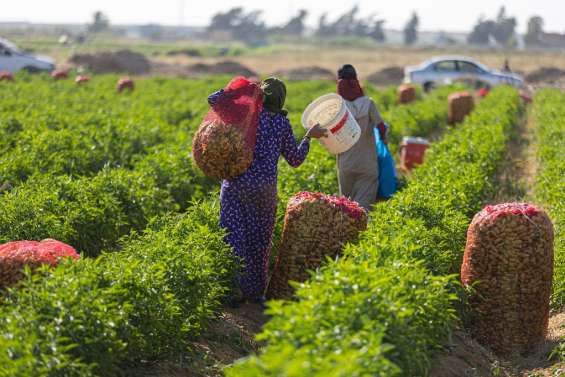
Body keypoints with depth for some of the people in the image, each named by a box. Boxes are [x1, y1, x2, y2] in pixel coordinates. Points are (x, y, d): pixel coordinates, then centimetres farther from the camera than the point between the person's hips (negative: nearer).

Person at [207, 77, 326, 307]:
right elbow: (295, 160, 10)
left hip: (236, 184, -1)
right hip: (264, 188, 1)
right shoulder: (282, 124, 4)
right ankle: (255, 292, 18)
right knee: (259, 241, 12)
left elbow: (213, 100, 2)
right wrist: (309, 137, 23)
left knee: (234, 237, 1)